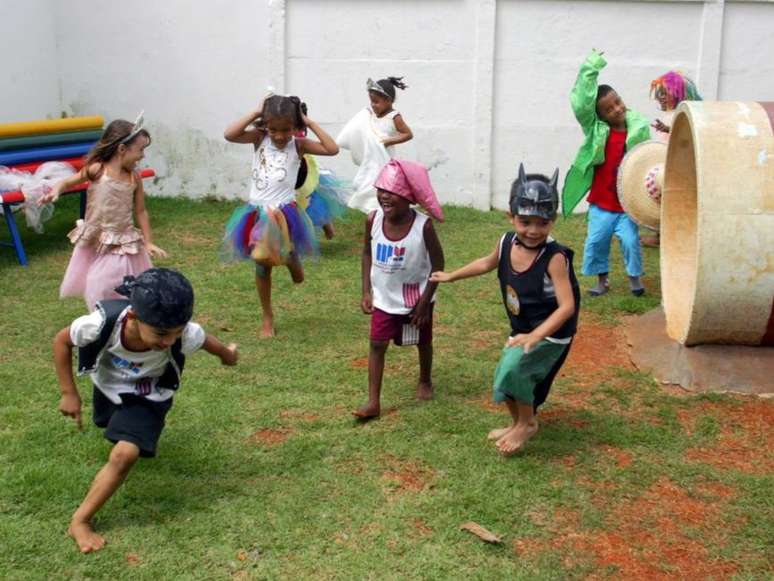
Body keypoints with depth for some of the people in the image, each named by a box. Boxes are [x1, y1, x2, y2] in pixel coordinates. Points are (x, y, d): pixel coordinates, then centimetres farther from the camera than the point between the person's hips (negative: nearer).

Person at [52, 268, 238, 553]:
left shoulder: (184, 334, -40)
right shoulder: (103, 323, -41)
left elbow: (208, 342, -14)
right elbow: (61, 341, -19)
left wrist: (228, 355, 9)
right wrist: (69, 393, -16)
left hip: (148, 396, -2)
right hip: (107, 385, 2)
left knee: (125, 454, -21)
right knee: (110, 425, 31)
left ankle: (80, 521, -3)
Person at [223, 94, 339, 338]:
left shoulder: (298, 145, -5)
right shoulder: (259, 138, -2)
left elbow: (333, 149, -17)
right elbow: (229, 135, -17)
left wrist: (310, 123, -12)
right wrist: (255, 113, -13)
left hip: (284, 212, -2)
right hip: (257, 212, 2)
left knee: (287, 256, -17)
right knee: (262, 267, 10)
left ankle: (293, 262, 24)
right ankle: (268, 317, 26)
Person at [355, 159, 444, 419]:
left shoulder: (423, 225, -26)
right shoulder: (373, 219, -16)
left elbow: (438, 263, -14)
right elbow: (367, 253, 1)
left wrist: (424, 302, -14)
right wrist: (366, 291, -3)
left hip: (416, 297, -2)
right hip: (384, 298, 2)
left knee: (423, 342, 18)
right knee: (377, 344, -2)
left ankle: (425, 381, 45)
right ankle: (373, 401, 4)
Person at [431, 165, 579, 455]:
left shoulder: (554, 257, -29)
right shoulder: (506, 242, -10)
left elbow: (567, 306, -32)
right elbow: (488, 262, 13)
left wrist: (535, 336, -43)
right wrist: (451, 276, 21)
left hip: (551, 334, -7)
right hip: (522, 329, 7)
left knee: (512, 368, -25)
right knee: (506, 378, 19)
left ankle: (528, 423, 1)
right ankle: (517, 424, 48)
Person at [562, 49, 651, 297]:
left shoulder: (639, 128, -6)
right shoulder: (595, 129, -7)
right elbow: (580, 105, -22)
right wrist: (590, 69, -23)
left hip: (628, 202, -1)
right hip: (601, 202, 1)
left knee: (631, 241, -1)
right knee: (596, 242, 5)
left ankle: (635, 277, 23)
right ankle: (602, 279, 25)